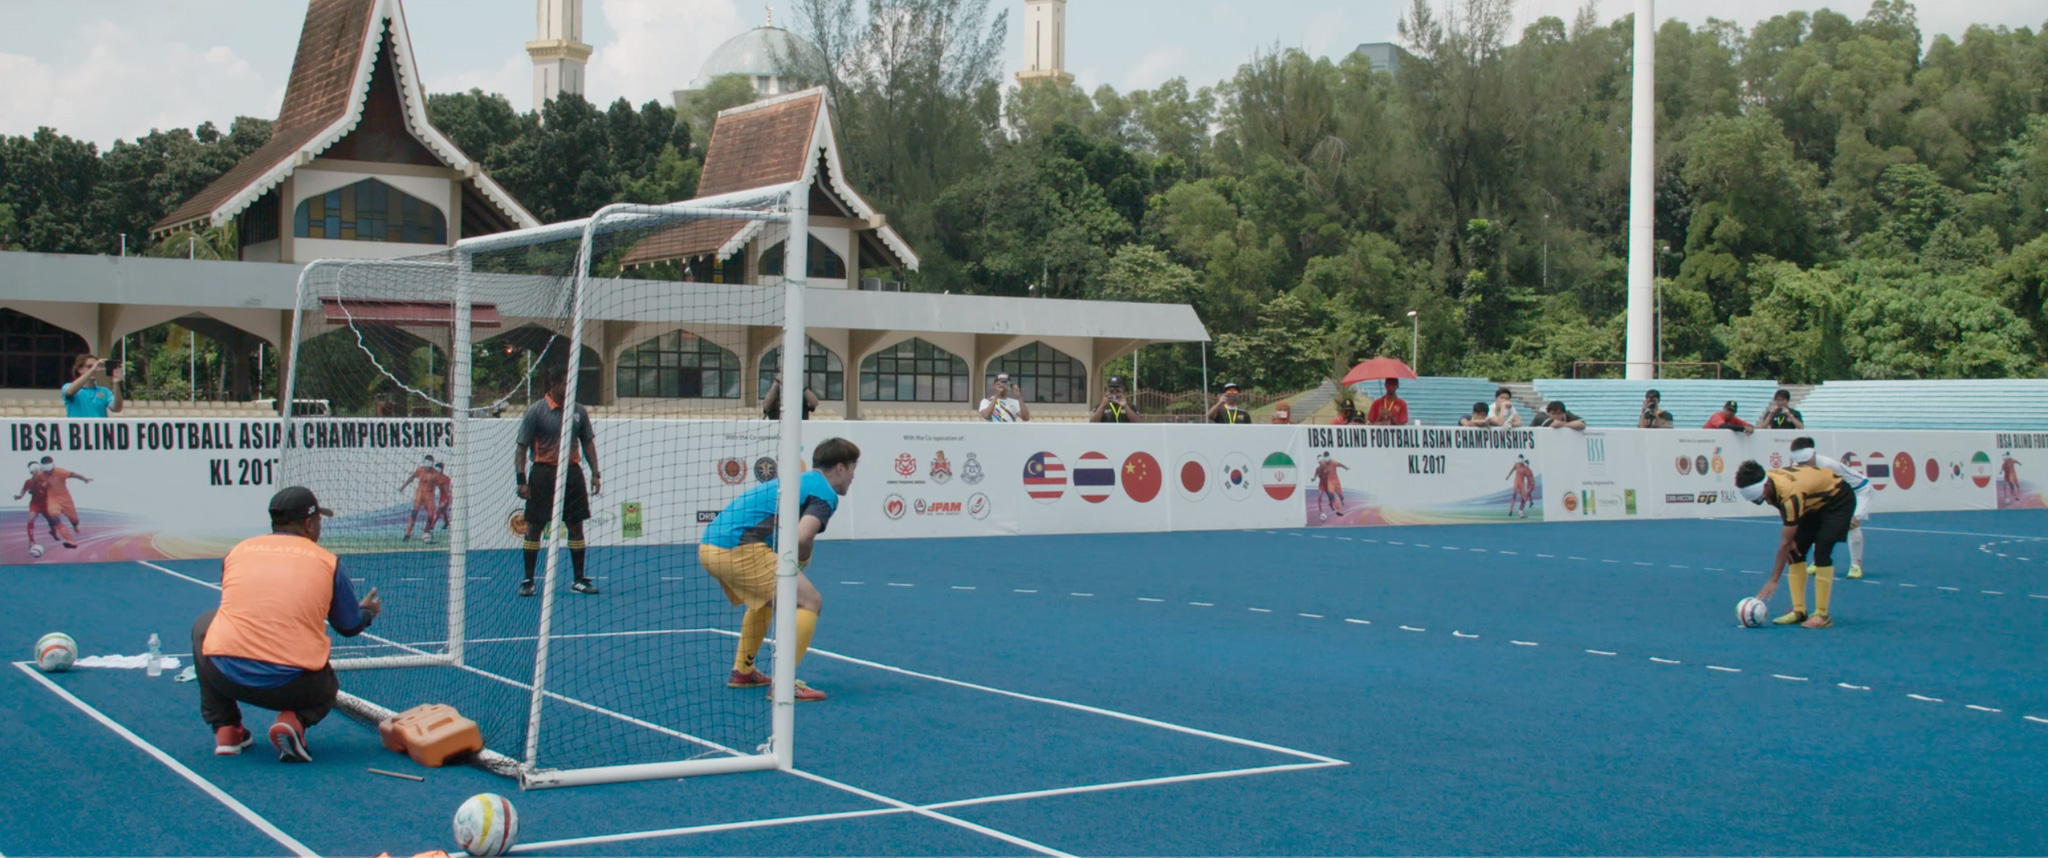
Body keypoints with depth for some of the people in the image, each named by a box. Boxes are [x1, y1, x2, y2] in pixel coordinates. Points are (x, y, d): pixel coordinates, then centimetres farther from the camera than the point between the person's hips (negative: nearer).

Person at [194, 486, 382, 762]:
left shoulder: (239, 550, 13)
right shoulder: (328, 562, 6)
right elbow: (350, 627, 16)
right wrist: (368, 611, 41)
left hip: (225, 675, 1)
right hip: (292, 685, -1)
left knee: (204, 624, 33)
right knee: (327, 687, 35)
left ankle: (224, 728, 23)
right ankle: (294, 721, -2)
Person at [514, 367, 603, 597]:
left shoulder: (578, 411, 7)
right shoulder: (536, 411, -6)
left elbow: (588, 443, 15)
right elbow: (521, 447, -5)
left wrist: (595, 473, 8)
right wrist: (521, 479, -12)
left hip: (572, 472, 4)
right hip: (544, 472, -4)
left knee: (576, 526, 6)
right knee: (534, 527, 0)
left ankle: (579, 580, 14)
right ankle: (528, 581, 9)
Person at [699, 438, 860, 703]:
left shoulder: (798, 480, 27)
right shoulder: (825, 493, -1)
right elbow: (801, 538, -18)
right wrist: (802, 559, 3)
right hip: (739, 549, -10)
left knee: (765, 599, 33)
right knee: (809, 601, -6)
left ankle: (742, 671, 36)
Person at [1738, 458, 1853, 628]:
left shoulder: (1790, 495, -41)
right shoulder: (1766, 481, -18)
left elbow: (1785, 542, -36)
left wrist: (1773, 581, -33)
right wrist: (1789, 541, -11)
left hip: (1838, 500, -8)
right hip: (1816, 500, 8)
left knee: (1821, 550, -22)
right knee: (1795, 550, -1)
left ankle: (1822, 615, -18)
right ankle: (1799, 611, 1)